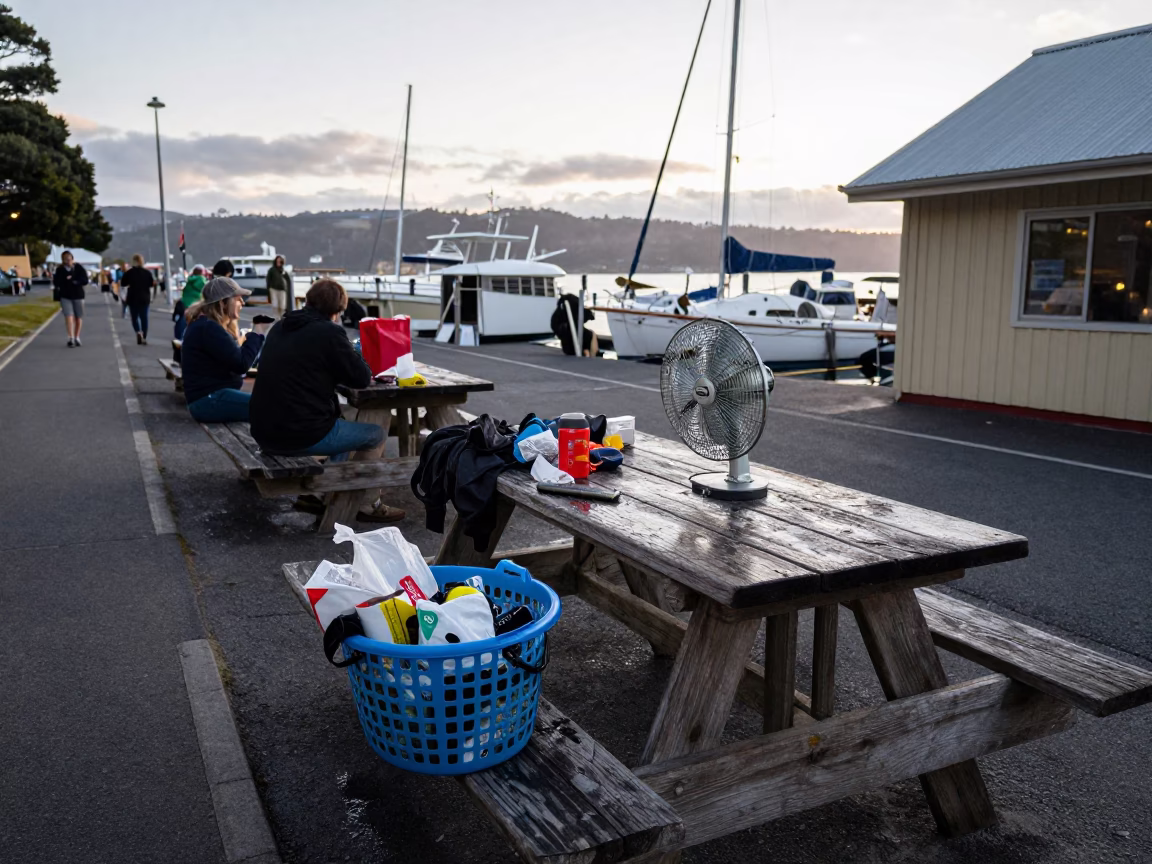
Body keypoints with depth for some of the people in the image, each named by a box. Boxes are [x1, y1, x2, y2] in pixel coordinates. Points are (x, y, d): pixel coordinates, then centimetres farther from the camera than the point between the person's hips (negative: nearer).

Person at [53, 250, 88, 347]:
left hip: (78, 295, 1)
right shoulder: (60, 270, 1)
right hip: (65, 296, -1)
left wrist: (73, 280, -17)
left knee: (78, 317, 7)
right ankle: (71, 338, -19)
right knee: (69, 316, -15)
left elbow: (85, 280, -7)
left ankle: (77, 338, 21)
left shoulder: (79, 268, 0)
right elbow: (56, 283, -3)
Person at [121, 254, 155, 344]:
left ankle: (138, 332, -19)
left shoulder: (129, 272, -7)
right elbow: (151, 284, 7)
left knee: (135, 317, 7)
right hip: (145, 298, 2)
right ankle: (144, 337, 4)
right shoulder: (147, 272, -1)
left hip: (133, 298, -2)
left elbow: (123, 284, -2)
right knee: (144, 318, 7)